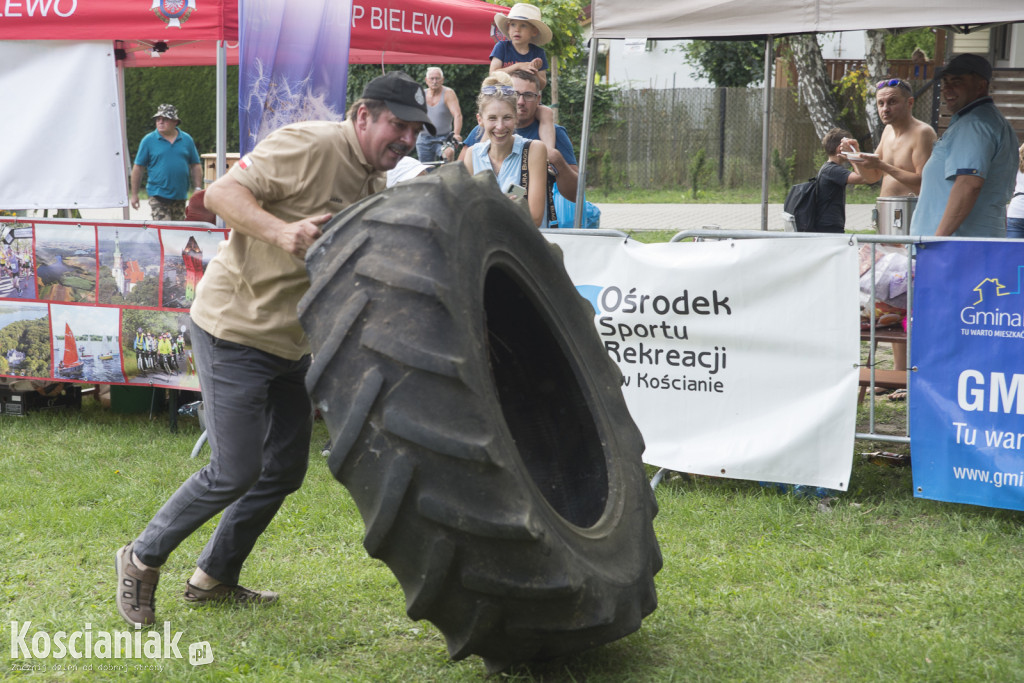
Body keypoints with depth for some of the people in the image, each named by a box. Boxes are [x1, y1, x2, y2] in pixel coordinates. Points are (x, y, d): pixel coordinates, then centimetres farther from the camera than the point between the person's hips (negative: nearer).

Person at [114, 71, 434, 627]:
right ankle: (142, 561, 13)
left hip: (291, 344, 9)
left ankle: (214, 579, 29)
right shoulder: (309, 145, -18)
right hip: (234, 328, -9)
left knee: (284, 469, 12)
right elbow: (223, 192, -22)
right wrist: (281, 230, -37)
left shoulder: (375, 184, 10)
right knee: (235, 472, -8)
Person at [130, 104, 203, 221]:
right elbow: (138, 168, 3)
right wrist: (134, 194, 2)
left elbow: (196, 166, 12)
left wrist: (198, 189, 4)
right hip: (158, 196, -3)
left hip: (180, 196, 3)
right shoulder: (148, 140, 1)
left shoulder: (187, 139, 8)